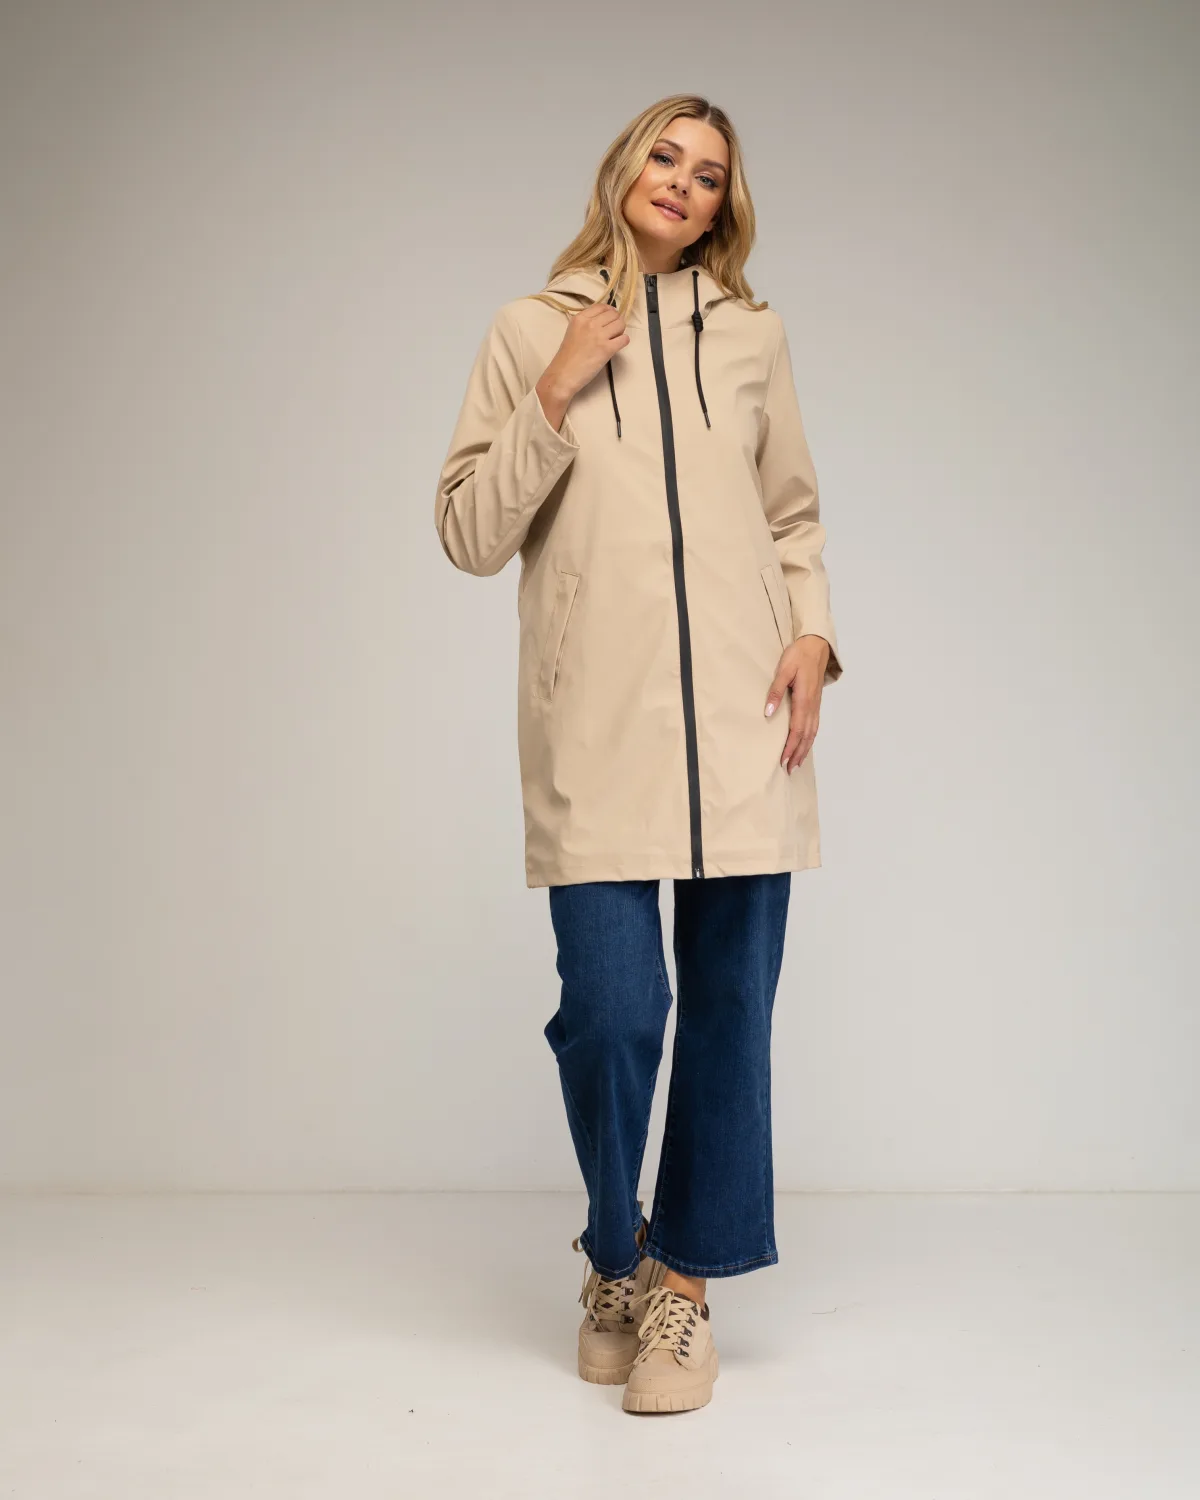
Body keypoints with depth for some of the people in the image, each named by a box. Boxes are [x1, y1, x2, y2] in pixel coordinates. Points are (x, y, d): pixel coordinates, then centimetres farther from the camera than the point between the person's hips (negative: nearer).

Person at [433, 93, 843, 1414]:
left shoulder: (752, 334, 15)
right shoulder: (530, 332, 10)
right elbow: (468, 533, 6)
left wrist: (813, 633, 3)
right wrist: (556, 397, -4)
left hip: (742, 716, 2)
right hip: (598, 725, -2)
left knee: (732, 1005, 2)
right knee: (614, 1011, -7)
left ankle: (682, 1280, 19)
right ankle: (615, 1256, 21)